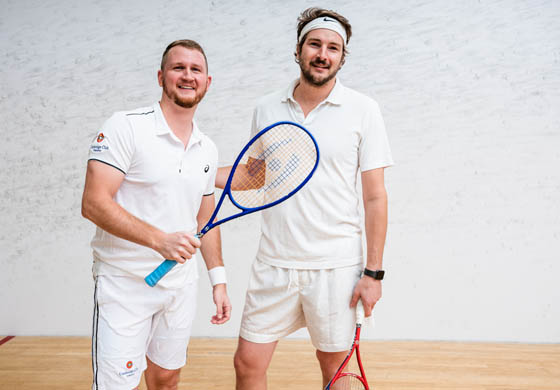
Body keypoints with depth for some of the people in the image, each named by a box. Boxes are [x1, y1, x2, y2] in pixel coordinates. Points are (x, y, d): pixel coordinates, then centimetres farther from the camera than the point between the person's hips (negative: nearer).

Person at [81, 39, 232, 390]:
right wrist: (160, 240, -28)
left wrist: (219, 281, 13)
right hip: (125, 285, -5)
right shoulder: (126, 127, -11)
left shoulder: (208, 149, 9)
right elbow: (94, 204, -19)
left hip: (182, 287, 6)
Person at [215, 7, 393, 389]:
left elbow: (375, 196, -4)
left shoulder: (363, 110, -3)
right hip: (274, 264, 3)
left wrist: (373, 271, -7)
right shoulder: (266, 109, 5)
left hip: (335, 267, -2)